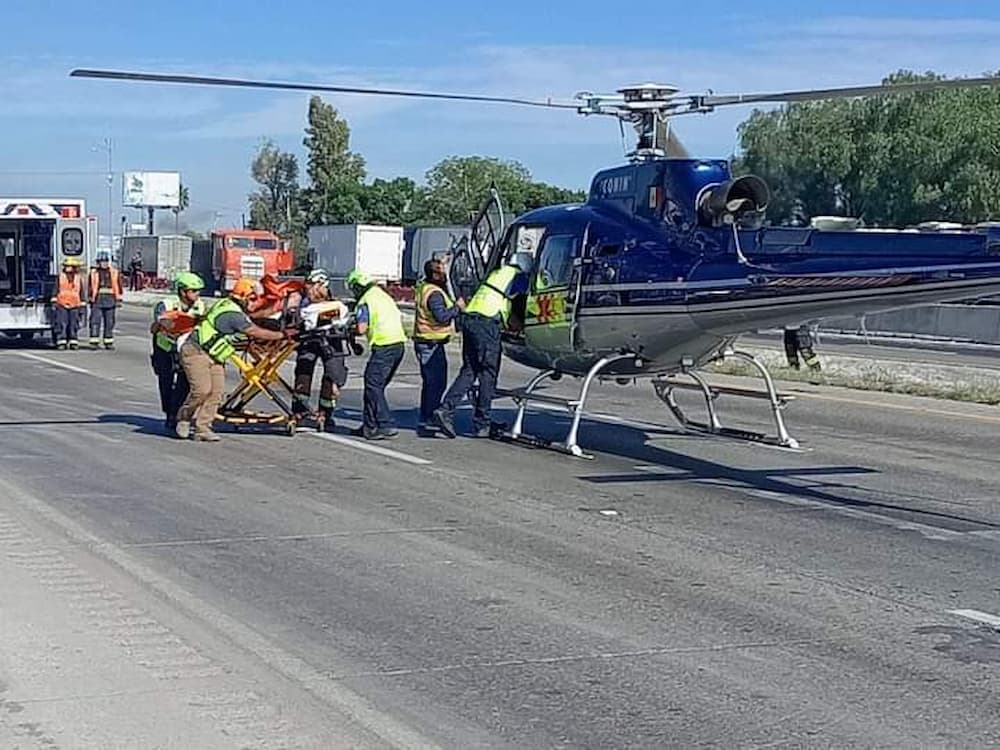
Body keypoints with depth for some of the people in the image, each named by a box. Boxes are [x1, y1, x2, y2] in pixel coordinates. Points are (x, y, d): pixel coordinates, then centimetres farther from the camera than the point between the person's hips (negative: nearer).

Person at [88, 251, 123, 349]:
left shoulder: (114, 273, 7)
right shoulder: (94, 273, 5)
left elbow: (118, 287, 9)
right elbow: (90, 287, 10)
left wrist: (118, 300, 4)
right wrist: (91, 300, 8)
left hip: (110, 300, 1)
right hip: (97, 300, -1)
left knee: (109, 322, 5)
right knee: (95, 321, -6)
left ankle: (109, 342, 11)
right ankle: (94, 342, -4)